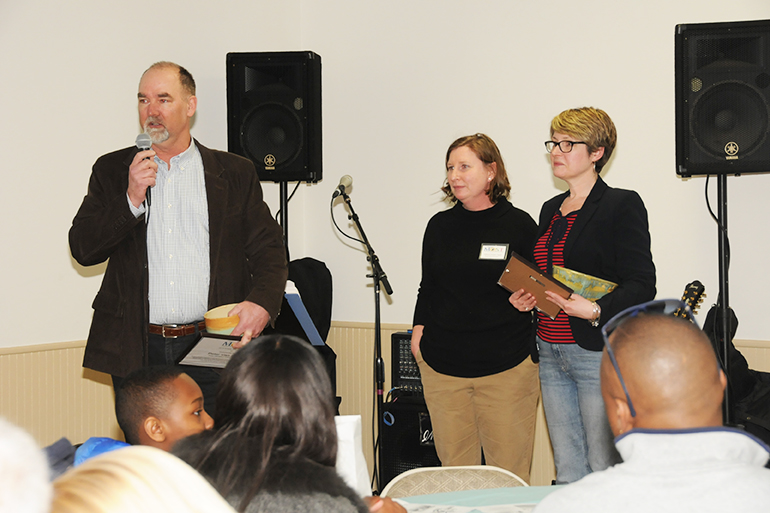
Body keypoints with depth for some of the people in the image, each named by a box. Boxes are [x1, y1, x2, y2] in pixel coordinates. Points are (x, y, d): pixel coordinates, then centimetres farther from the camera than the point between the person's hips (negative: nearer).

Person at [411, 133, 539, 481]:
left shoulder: (518, 225, 2)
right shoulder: (440, 225, 12)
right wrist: (419, 332, 8)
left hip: (506, 367, -3)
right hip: (442, 367, 3)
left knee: (509, 474, 0)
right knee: (454, 470, 4)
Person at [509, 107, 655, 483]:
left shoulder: (622, 205, -6)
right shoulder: (551, 210, 16)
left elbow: (641, 285, -12)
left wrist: (595, 310, -26)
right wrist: (527, 296, 6)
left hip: (599, 351, -7)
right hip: (552, 354, 7)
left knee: (604, 469, -4)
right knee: (567, 470, 11)